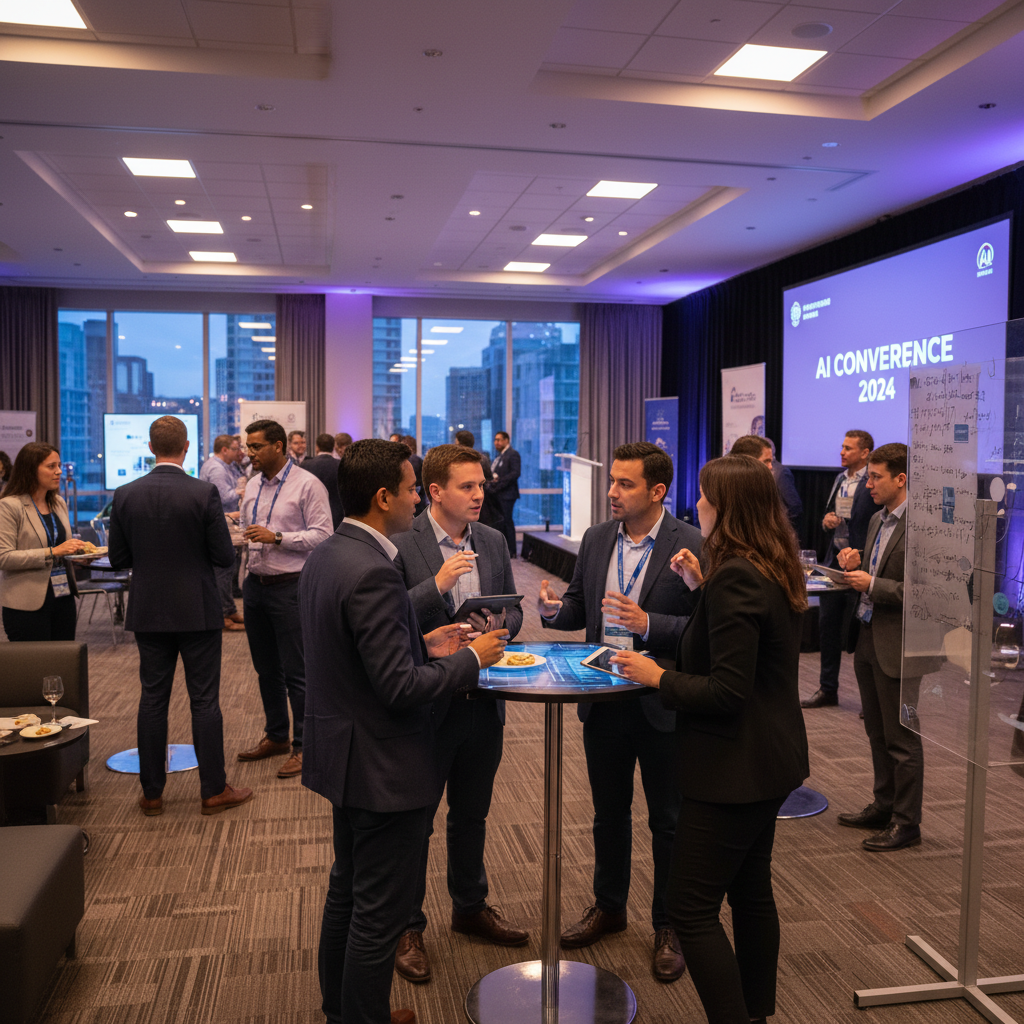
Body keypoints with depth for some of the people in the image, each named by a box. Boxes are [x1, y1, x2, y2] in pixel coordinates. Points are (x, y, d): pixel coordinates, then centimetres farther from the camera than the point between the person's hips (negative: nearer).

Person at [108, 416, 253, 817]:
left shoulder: (125, 495, -3)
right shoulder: (204, 493, -13)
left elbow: (118, 558, 2)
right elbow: (225, 557, -11)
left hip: (148, 613, 3)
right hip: (197, 611, -3)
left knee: (153, 698, 11)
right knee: (204, 700, 5)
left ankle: (151, 793, 20)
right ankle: (214, 790, 13)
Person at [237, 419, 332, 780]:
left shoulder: (307, 485, -10)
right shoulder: (253, 486, 12)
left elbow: (321, 535, -15)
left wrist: (276, 537, -22)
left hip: (290, 587, -7)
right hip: (256, 584, 7)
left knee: (296, 671, -2)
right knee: (266, 668, 16)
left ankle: (303, 746, 9)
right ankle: (276, 736, 31)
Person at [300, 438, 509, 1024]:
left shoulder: (325, 557, 3)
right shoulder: (374, 573, -27)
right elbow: (400, 688, -27)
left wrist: (424, 645, 8)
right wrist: (471, 659, -14)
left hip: (344, 753, 10)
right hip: (384, 767, -10)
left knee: (347, 890, 25)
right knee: (379, 913, 7)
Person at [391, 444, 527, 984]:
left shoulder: (493, 542, 5)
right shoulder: (401, 545, -14)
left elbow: (514, 609, 12)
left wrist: (500, 625, -10)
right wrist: (438, 585, -29)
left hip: (483, 703, 6)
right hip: (426, 704, -5)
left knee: (472, 813, 22)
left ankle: (471, 907, 42)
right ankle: (407, 928, 28)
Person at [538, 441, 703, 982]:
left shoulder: (692, 546, -13)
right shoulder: (596, 539, 4)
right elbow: (579, 607, 10)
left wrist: (649, 625, -28)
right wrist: (554, 609, -12)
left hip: (663, 705, -5)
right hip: (603, 700, 5)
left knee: (668, 820, 11)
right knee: (609, 812, 20)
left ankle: (669, 926, 29)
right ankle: (608, 906, 40)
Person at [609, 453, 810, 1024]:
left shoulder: (735, 578, -24)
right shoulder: (776, 570, 7)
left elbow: (727, 692, -26)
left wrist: (657, 677, -14)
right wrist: (703, 587, 7)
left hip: (734, 767, -10)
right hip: (771, 760, 10)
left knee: (693, 909, -1)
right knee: (752, 892, 22)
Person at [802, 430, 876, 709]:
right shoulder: (840, 479, 13)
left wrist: (859, 558, -20)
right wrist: (827, 520, 0)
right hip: (834, 560, 8)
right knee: (827, 626, 12)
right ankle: (827, 690, 25)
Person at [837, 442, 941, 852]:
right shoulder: (877, 520, 12)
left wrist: (872, 585, -20)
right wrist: (854, 567, -1)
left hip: (898, 647, -9)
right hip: (868, 638, 9)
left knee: (901, 738, 4)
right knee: (877, 733, 19)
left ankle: (906, 823, 17)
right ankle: (884, 806, 34)